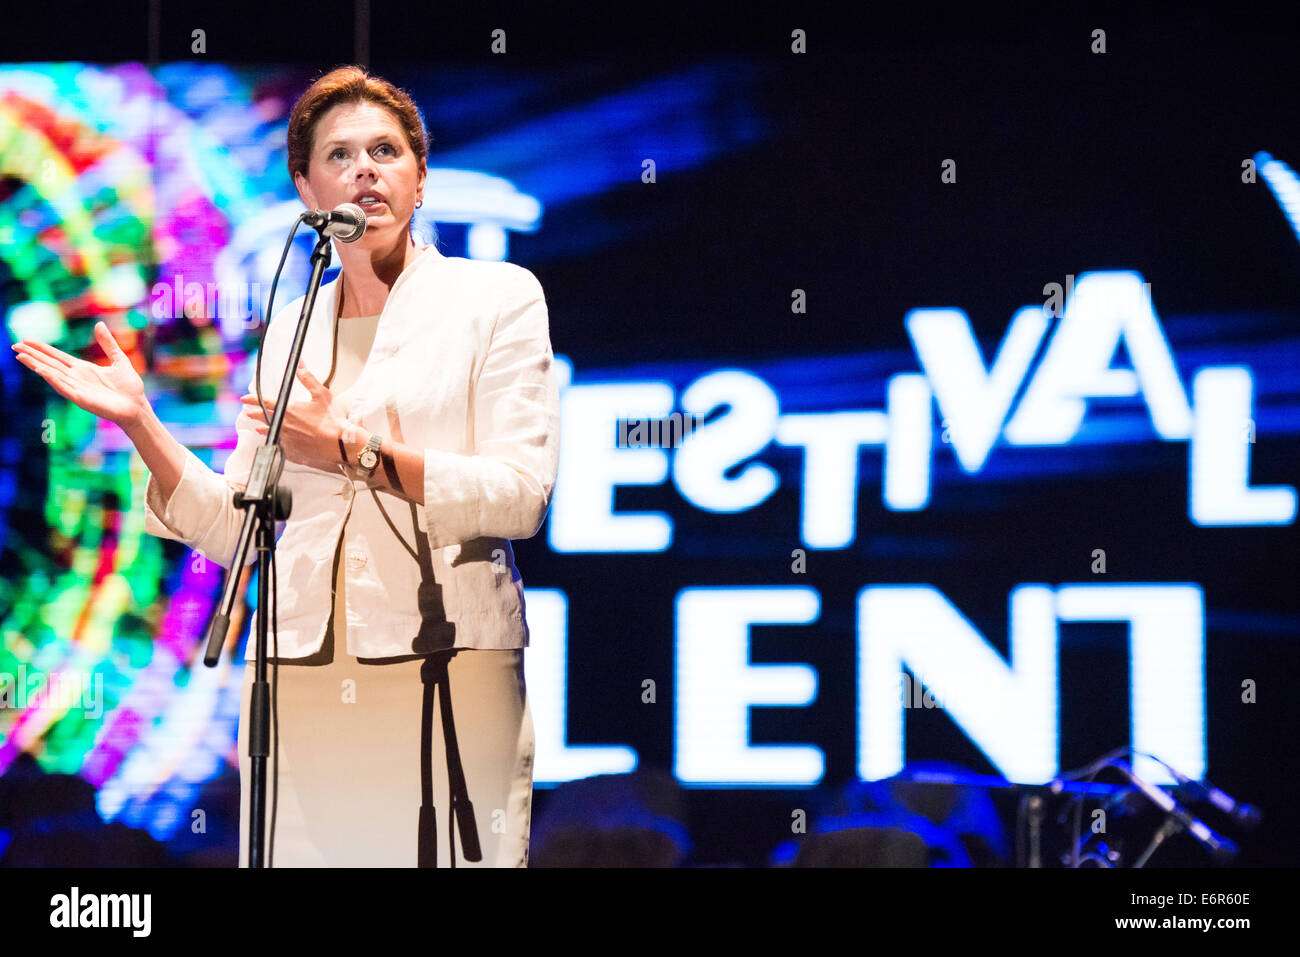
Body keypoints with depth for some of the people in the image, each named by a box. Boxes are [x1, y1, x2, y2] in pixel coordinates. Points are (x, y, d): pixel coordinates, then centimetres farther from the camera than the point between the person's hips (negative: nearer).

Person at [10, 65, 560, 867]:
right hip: (301, 690, 4)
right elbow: (233, 530, 15)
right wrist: (138, 422, 5)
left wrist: (359, 453, -13)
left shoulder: (498, 297, 4)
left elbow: (521, 495, -6)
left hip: (448, 679, -4)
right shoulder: (290, 333, 17)